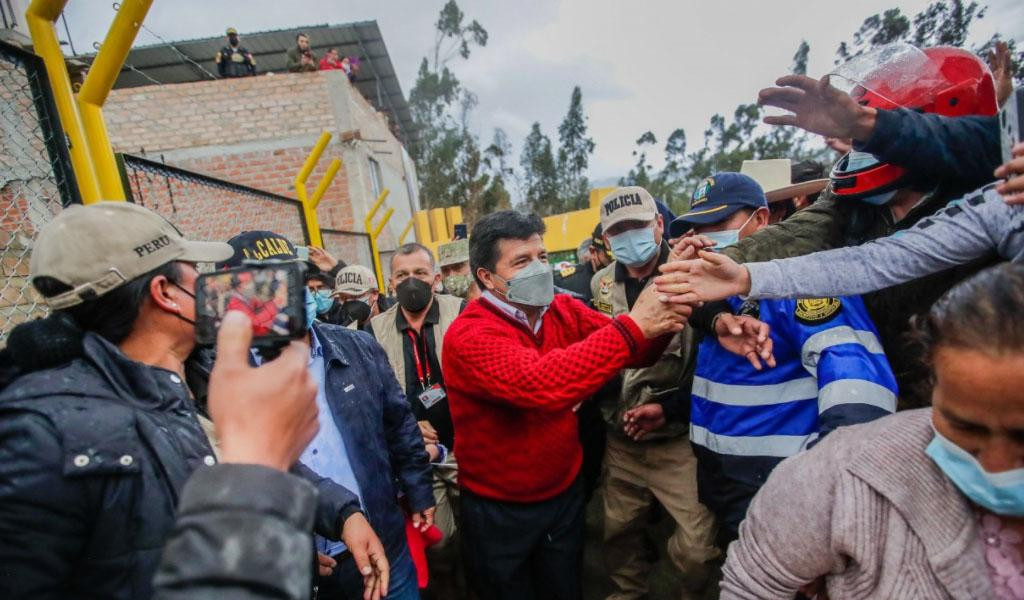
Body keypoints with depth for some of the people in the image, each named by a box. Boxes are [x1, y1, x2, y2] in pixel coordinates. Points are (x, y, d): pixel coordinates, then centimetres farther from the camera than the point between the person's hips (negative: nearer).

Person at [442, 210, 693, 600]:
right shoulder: (469, 335, -25)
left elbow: (636, 352, -10)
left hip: (565, 494, 5)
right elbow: (539, 382, -41)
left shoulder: (563, 311, -7)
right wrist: (631, 327, -41)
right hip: (499, 511, -4)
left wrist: (662, 319, -31)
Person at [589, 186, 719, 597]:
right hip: (620, 439, 5)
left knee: (696, 548, 0)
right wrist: (611, 414, 8)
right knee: (618, 532, 19)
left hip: (677, 439, -4)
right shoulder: (601, 284, 2)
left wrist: (669, 407, -18)